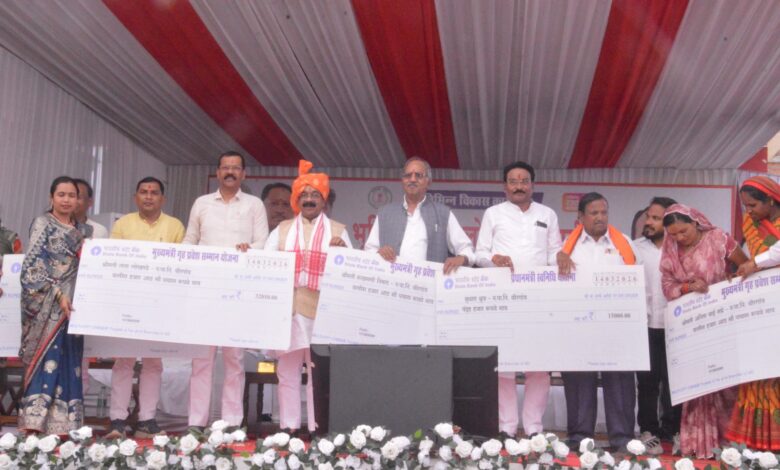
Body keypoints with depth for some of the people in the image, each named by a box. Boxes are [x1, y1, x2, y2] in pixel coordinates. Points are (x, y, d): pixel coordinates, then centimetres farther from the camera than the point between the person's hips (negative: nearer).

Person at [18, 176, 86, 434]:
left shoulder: (77, 229, 17)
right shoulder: (42, 223, -2)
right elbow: (34, 265, -11)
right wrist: (58, 294, -19)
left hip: (72, 303, 6)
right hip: (48, 304, -6)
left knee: (68, 362, 4)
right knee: (46, 359, -11)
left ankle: (63, 425, 7)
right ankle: (34, 423, -8)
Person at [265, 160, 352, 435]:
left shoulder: (338, 231, 10)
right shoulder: (282, 229, 15)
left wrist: (342, 250, -13)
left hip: (322, 309, -2)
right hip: (287, 307, 2)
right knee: (287, 369, 3)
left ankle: (318, 428, 4)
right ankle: (288, 426, 8)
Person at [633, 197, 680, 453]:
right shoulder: (635, 247, 5)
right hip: (645, 324, 1)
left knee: (672, 380, 5)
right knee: (647, 381, 5)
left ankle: (671, 431, 17)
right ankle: (648, 431, 13)